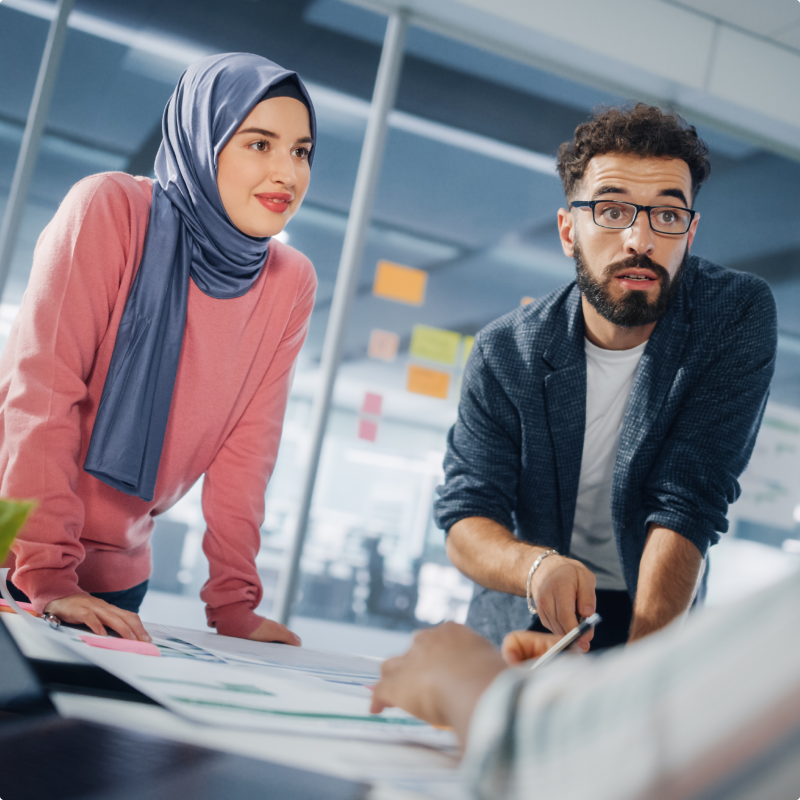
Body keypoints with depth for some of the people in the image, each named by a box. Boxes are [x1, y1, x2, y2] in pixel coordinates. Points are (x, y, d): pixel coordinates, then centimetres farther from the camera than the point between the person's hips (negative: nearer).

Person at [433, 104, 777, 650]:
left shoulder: (740, 315, -15)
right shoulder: (505, 353, -11)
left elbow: (688, 503, -21)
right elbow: (465, 522, -11)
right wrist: (537, 565, -34)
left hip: (657, 625, 0)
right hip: (518, 627, 1)